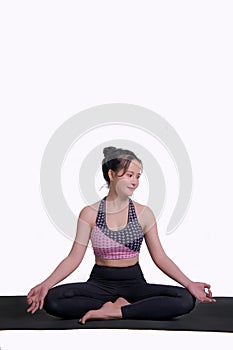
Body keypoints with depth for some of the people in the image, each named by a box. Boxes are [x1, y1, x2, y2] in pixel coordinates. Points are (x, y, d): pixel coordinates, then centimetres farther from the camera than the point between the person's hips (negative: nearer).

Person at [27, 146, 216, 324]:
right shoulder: (90, 214, 0)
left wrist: (189, 284, -9)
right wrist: (46, 284, -16)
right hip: (100, 283, -1)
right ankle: (121, 306, -20)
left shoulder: (144, 213, 2)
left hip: (134, 282, 1)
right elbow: (74, 258, -2)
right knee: (51, 300, -28)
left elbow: (160, 257, 3)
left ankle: (114, 312, -23)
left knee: (186, 299, -26)